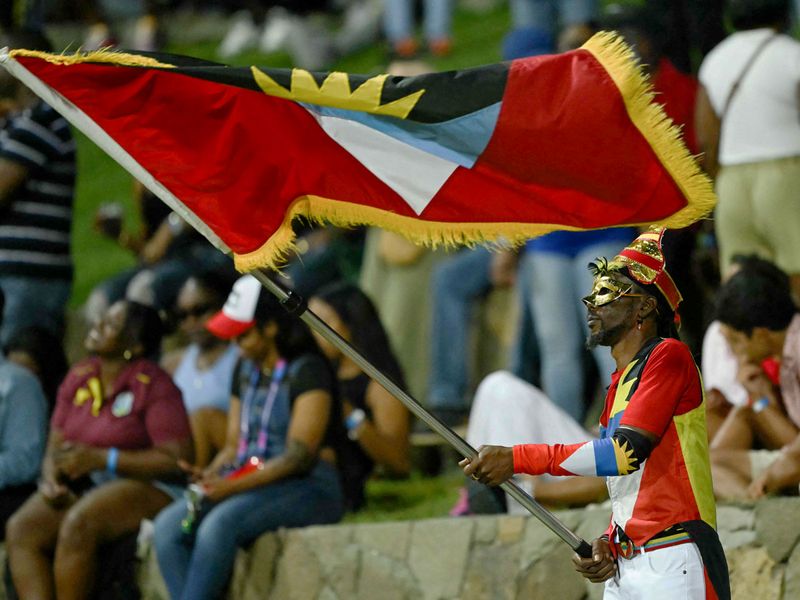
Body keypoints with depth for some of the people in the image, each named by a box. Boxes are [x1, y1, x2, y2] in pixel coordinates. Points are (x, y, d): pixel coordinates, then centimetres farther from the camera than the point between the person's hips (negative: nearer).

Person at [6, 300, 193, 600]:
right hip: (81, 486, 7)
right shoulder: (78, 378, 10)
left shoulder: (154, 386, -10)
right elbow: (55, 447, 14)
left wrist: (101, 459, -19)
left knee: (78, 524, -34)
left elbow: (177, 460, -17)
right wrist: (51, 480, -10)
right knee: (21, 529, -19)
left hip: (145, 485, -7)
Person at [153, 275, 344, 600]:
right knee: (168, 525, -18)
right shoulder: (246, 370, 18)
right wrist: (210, 475, -5)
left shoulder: (308, 371, -9)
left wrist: (232, 486, -22)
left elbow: (300, 456, -15)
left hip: (307, 488, -8)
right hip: (250, 481, 8)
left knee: (219, 524, -34)